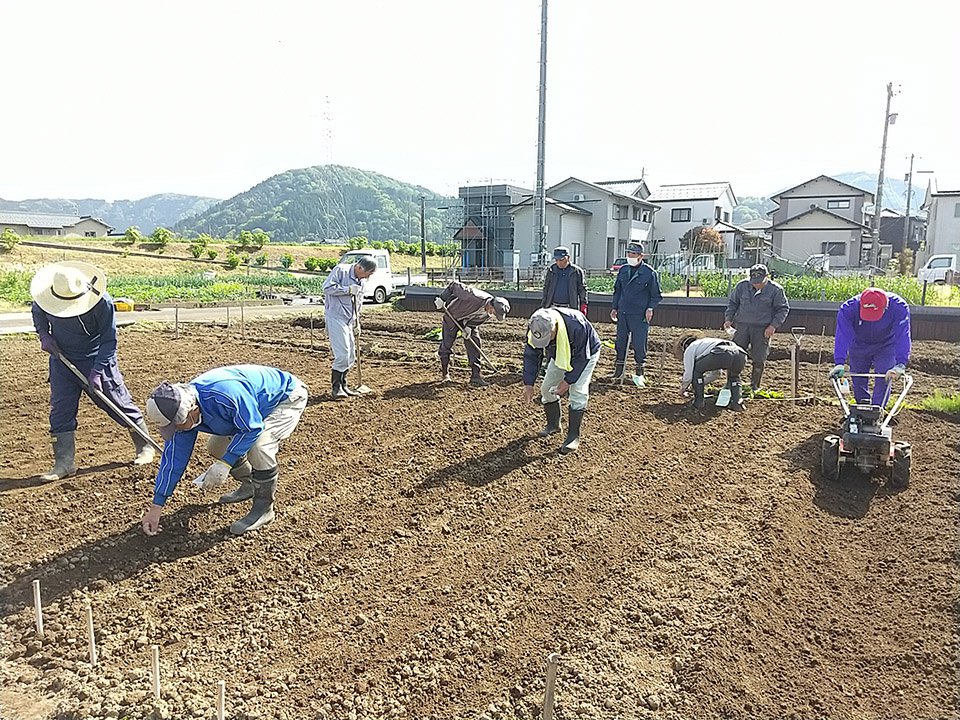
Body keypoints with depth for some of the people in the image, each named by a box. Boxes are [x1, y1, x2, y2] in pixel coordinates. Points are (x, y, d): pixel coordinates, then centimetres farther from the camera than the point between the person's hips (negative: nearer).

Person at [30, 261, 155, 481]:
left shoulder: (102, 302, -25)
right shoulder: (46, 300, -13)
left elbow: (109, 340, -17)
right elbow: (37, 312, 13)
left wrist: (97, 371, -21)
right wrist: (44, 334, -6)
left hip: (97, 360, -4)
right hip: (62, 359, 4)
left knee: (120, 404, 2)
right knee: (60, 410, 0)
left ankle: (145, 446, 19)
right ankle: (65, 463, 8)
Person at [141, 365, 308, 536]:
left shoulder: (225, 393, -41)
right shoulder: (181, 408, -13)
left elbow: (252, 429, -28)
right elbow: (173, 457, -6)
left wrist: (224, 464, -30)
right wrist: (155, 508, -3)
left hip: (289, 396, -8)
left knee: (259, 446, -30)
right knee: (216, 447, 5)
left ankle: (264, 508, -8)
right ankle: (250, 486, 29)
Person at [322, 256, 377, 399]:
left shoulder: (361, 282, 15)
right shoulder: (341, 270, -9)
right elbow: (327, 287, -18)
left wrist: (357, 321, 18)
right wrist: (348, 290, -19)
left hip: (349, 320, 9)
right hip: (335, 317, -9)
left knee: (351, 356, 10)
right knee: (342, 354, -14)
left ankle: (343, 385, 22)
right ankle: (336, 387, -3)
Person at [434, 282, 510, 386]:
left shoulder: (489, 311, -19)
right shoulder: (475, 297, -41)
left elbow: (479, 319, -3)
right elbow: (454, 285, -35)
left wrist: (469, 327, -19)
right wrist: (441, 299, -33)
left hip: (471, 321, 5)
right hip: (452, 314, -5)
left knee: (474, 345, -4)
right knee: (447, 344, 1)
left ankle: (475, 376, -2)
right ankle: (445, 373, 19)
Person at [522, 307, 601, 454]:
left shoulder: (576, 326, -43)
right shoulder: (535, 328, -28)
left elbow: (581, 358, -30)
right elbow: (531, 356, -16)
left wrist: (568, 380, -29)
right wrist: (528, 384, -22)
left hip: (586, 353, -5)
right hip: (558, 355, 5)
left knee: (578, 391, -18)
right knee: (547, 388, 1)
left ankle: (573, 436, -9)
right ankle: (553, 424, 22)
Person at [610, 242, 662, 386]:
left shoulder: (649, 272, -6)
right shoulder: (623, 270, 10)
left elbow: (656, 295, -1)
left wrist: (650, 308, -12)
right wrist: (615, 307, 14)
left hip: (640, 316, -5)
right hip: (622, 314, 5)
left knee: (639, 344, -2)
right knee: (620, 342, 10)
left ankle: (639, 373, 11)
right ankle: (619, 369, 23)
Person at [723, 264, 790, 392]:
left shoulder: (775, 290, -5)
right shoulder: (742, 285, 1)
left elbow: (783, 309, 2)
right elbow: (732, 303, 13)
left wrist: (774, 326, -9)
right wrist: (728, 318, 1)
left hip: (763, 329, -2)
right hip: (742, 326, 2)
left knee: (758, 359, 1)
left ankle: (754, 387, 15)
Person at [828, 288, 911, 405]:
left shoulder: (899, 307, -33)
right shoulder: (848, 309, -34)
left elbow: (902, 336, -40)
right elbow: (843, 336, -41)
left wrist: (900, 365, -51)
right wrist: (839, 364, -52)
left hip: (886, 346, -1)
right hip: (859, 346, 1)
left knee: (884, 379, -13)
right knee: (858, 380, 8)